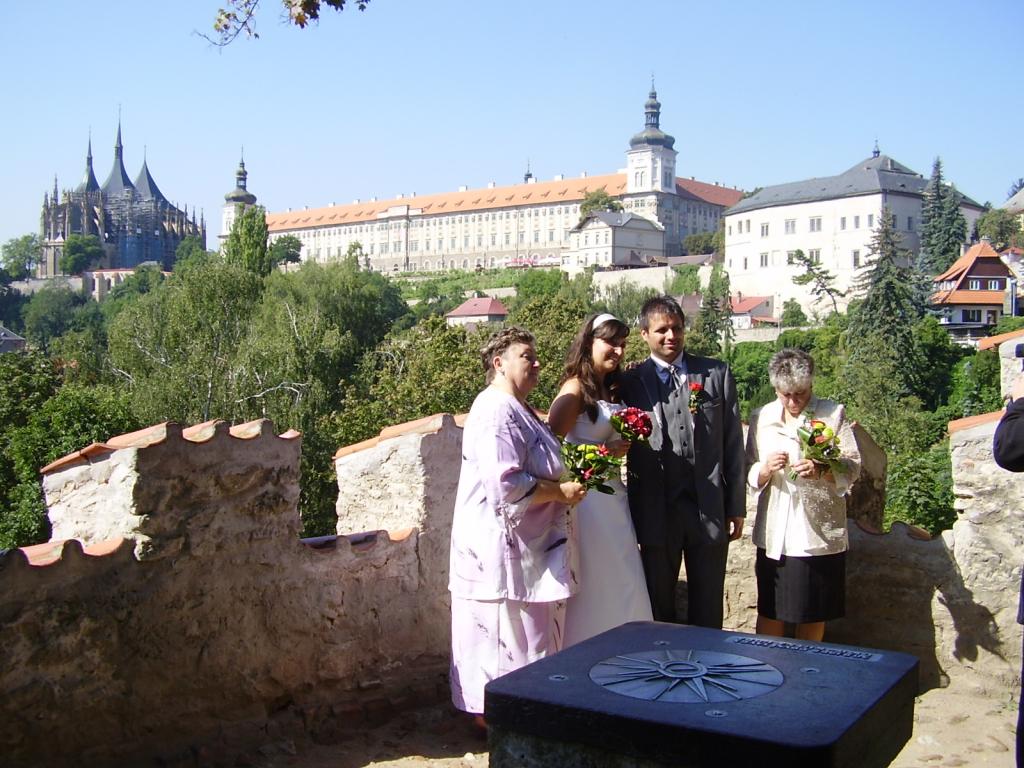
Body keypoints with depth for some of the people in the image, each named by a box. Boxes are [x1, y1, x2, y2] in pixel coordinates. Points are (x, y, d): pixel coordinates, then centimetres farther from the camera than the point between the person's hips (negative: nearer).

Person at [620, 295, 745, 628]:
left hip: (710, 510, 1)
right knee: (659, 609, 13)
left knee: (708, 611, 13)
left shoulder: (717, 374, 5)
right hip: (656, 512, -1)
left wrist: (737, 507, 4)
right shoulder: (631, 382, 1)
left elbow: (733, 443, 6)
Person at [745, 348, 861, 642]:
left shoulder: (833, 414, 1)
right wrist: (766, 469, -14)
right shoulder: (761, 418, 7)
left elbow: (853, 467, -4)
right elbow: (749, 474, 8)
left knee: (814, 613, 9)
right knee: (770, 611, 5)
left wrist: (821, 470, -23)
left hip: (820, 532, -1)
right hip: (774, 533, 2)